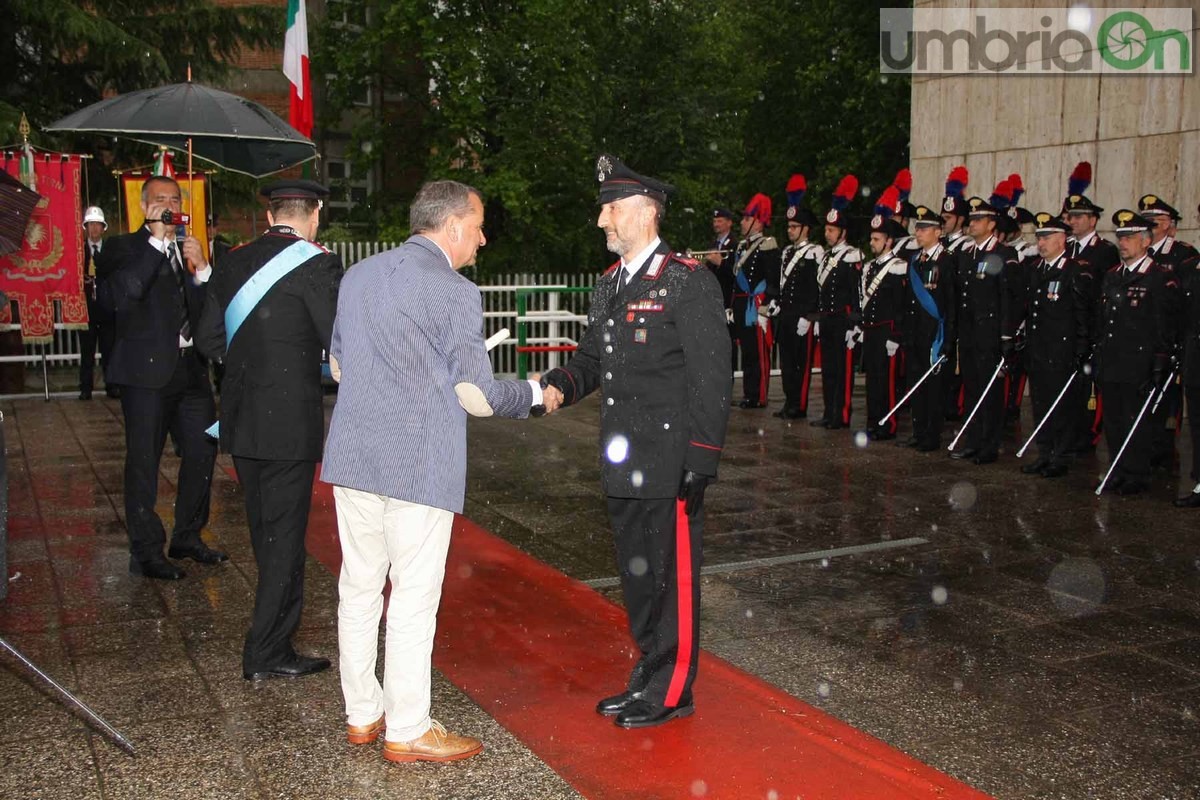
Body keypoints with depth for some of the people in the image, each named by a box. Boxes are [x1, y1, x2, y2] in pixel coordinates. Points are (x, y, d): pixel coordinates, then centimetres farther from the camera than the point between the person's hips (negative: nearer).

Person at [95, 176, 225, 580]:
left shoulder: (189, 250, 16)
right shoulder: (123, 248, 0)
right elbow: (118, 297, -20)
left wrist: (202, 270, -8)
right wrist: (157, 240, -18)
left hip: (191, 368, 6)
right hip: (147, 370, -6)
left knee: (203, 452, 9)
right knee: (144, 462, 1)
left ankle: (187, 537, 25)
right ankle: (146, 552, 11)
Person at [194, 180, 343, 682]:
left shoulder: (233, 263, 7)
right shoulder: (317, 266, -12)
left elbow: (208, 340, 11)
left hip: (240, 419, 7)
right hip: (290, 421, -6)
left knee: (264, 530, 20)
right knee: (285, 533, 2)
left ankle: (279, 617, 38)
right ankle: (267, 652, 8)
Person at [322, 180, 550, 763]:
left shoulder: (357, 276, 10)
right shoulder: (455, 293, -12)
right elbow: (478, 395, -11)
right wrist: (534, 393, 6)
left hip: (352, 455, 7)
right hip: (420, 463, -7)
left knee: (359, 587, 15)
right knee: (413, 598, 3)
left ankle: (361, 714, 28)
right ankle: (406, 731, 14)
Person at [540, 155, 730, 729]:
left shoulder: (689, 283, -12)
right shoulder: (609, 285, 14)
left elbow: (710, 379, -14)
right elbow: (592, 357, 19)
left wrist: (701, 463, -17)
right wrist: (561, 384, -4)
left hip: (669, 465, -8)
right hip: (623, 464, 8)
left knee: (673, 577, 3)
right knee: (636, 575, 18)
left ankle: (671, 692, 18)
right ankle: (648, 677, 33)